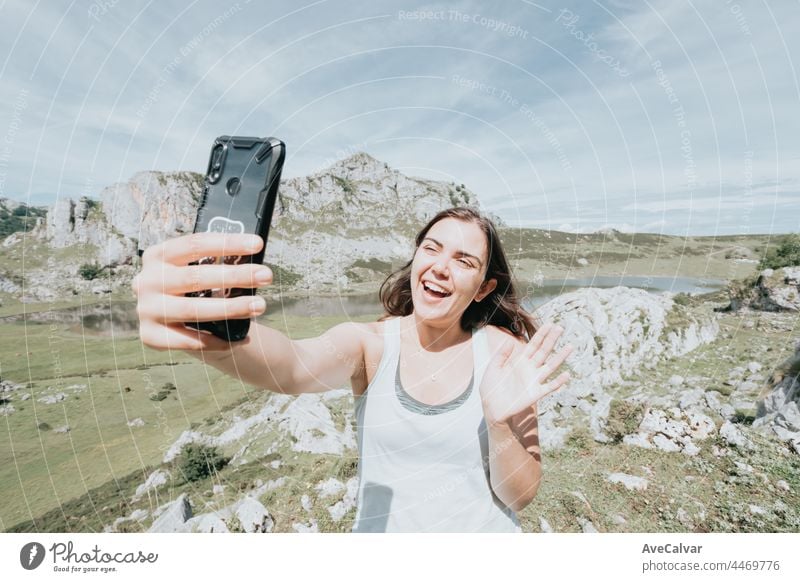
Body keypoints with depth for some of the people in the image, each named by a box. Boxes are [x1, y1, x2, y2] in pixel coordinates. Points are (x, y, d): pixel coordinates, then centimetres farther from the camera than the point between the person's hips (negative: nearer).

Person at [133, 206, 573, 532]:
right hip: (378, 526, 1)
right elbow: (293, 367, -35)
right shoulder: (368, 343, -14)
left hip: (485, 528, 0)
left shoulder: (504, 352, -15)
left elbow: (520, 495, -11)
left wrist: (499, 420, -29)